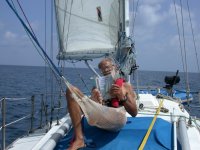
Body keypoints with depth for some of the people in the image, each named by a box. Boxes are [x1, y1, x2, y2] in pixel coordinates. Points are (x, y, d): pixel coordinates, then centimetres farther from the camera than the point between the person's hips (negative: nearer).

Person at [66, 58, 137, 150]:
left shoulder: (126, 86, 22)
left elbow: (134, 113, 10)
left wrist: (122, 97, -6)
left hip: (116, 119, -2)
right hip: (99, 118, 3)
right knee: (71, 90, -14)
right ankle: (79, 139, -26)